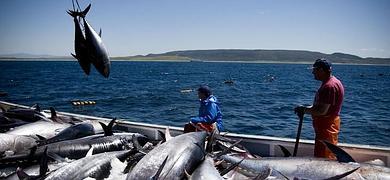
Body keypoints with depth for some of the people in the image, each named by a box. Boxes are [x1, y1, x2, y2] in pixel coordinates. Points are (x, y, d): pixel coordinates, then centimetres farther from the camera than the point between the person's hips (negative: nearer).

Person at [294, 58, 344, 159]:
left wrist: (304, 110, -12)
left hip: (327, 127, -11)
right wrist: (306, 108, 4)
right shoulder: (328, 83, 13)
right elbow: (320, 105, 19)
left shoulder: (330, 86, -22)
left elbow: (322, 111, -26)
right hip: (325, 126, 11)